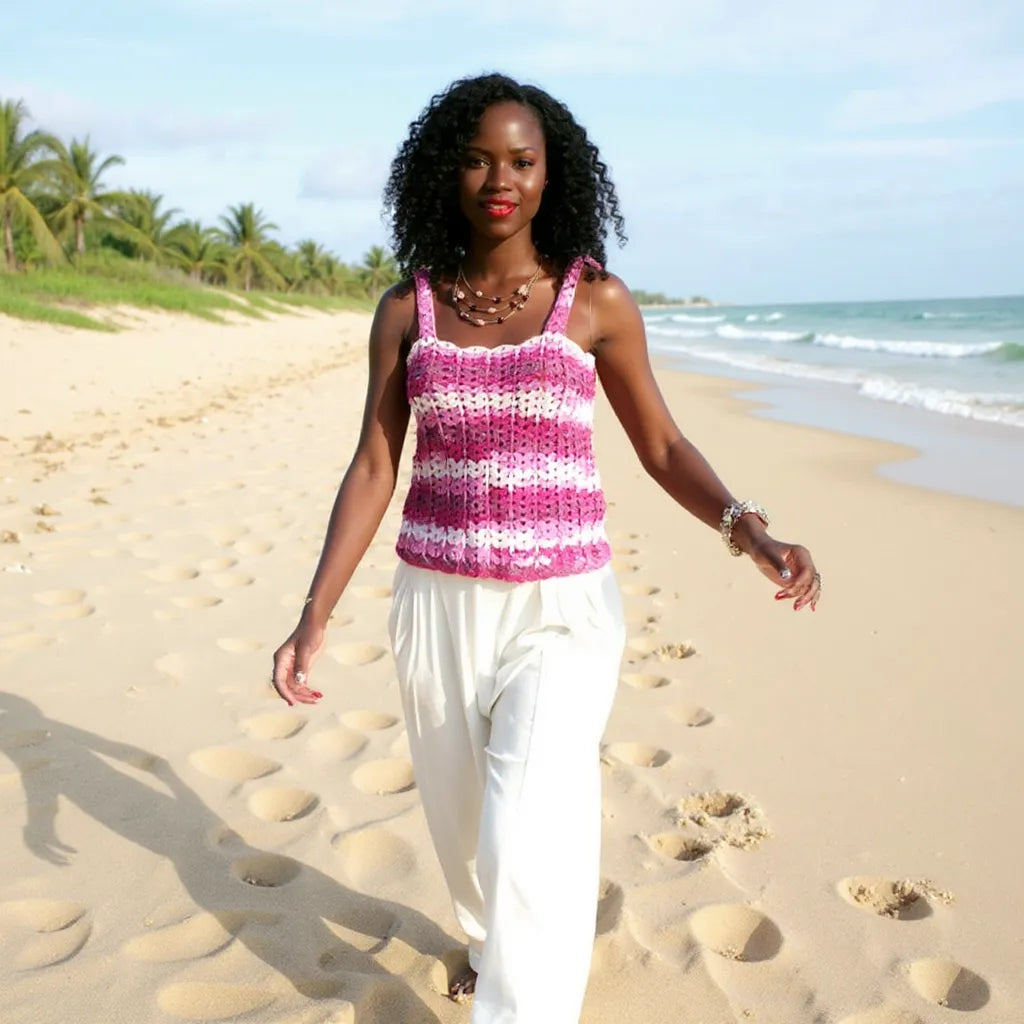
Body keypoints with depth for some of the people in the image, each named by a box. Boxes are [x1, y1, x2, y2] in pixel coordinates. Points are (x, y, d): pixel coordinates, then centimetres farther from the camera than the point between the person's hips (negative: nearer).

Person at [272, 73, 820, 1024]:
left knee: (529, 841, -15)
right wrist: (315, 615, -9)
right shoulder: (407, 308, 1)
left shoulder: (596, 298, -5)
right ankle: (490, 939, 51)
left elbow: (662, 447, 0)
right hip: (437, 602, 3)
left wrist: (747, 528, -19)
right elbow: (373, 467, 0)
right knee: (463, 819, 19)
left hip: (561, 606, -3)